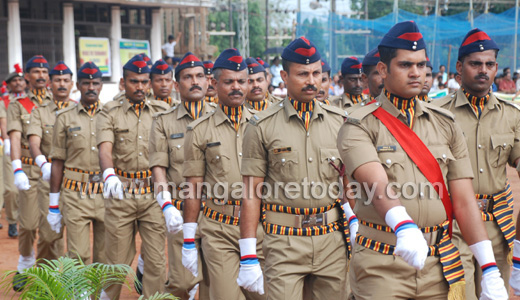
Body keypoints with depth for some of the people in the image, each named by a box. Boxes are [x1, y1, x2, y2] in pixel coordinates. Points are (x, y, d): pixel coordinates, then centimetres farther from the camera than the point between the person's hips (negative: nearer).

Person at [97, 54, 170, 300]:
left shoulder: (161, 111, 8)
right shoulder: (110, 113, 3)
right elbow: (105, 148, -13)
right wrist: (109, 174, -33)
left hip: (153, 193, 1)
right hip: (120, 193, -1)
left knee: (156, 261, 1)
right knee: (117, 260, 8)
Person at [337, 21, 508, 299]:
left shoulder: (445, 124, 8)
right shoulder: (359, 127, -5)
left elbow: (464, 201, 3)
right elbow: (378, 185, -22)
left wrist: (490, 269, -4)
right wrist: (404, 228, -41)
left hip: (440, 266, 4)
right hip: (381, 267, -3)